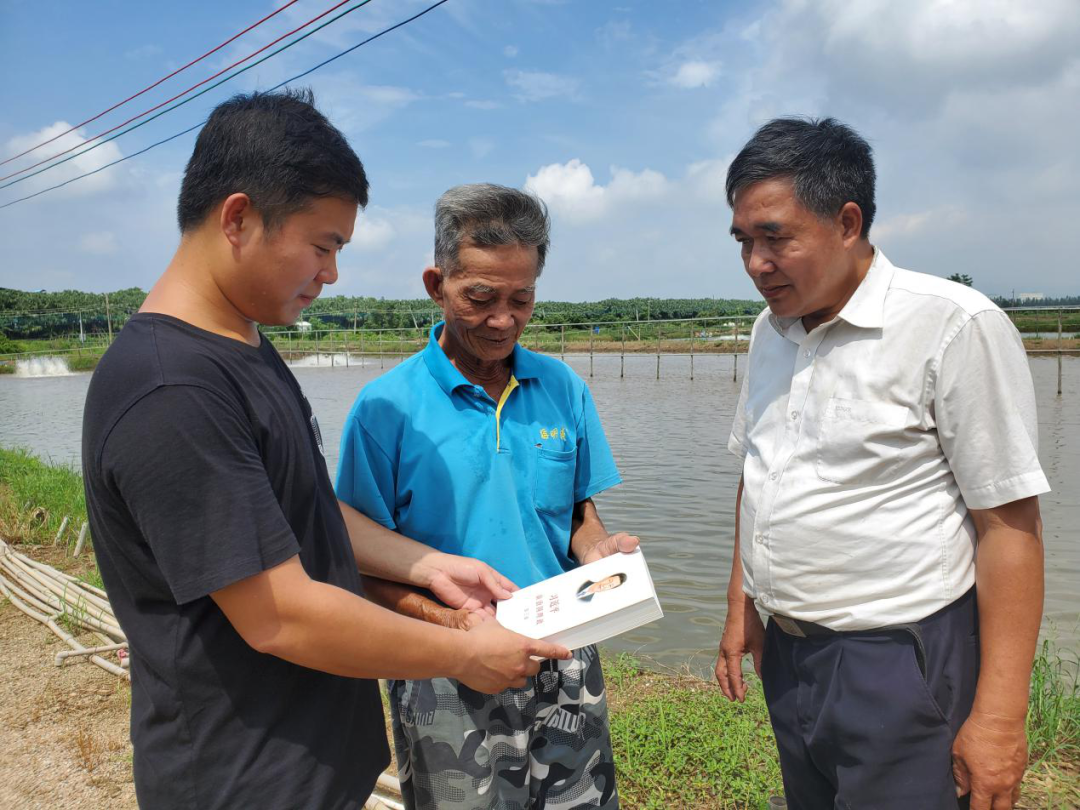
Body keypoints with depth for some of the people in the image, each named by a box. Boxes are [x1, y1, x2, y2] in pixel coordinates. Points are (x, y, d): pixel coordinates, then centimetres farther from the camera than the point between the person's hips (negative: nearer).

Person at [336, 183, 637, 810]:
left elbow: (580, 514, 10)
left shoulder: (563, 389, 2)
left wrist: (599, 552, -11)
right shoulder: (387, 407, -9)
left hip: (565, 665, 4)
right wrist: (448, 618, -22)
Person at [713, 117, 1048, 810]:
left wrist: (999, 715, -15)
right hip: (787, 652, 7)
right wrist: (741, 607, 13)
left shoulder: (954, 326, -14)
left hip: (899, 663, -6)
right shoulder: (771, 331, 6)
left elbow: (1010, 525, -15)